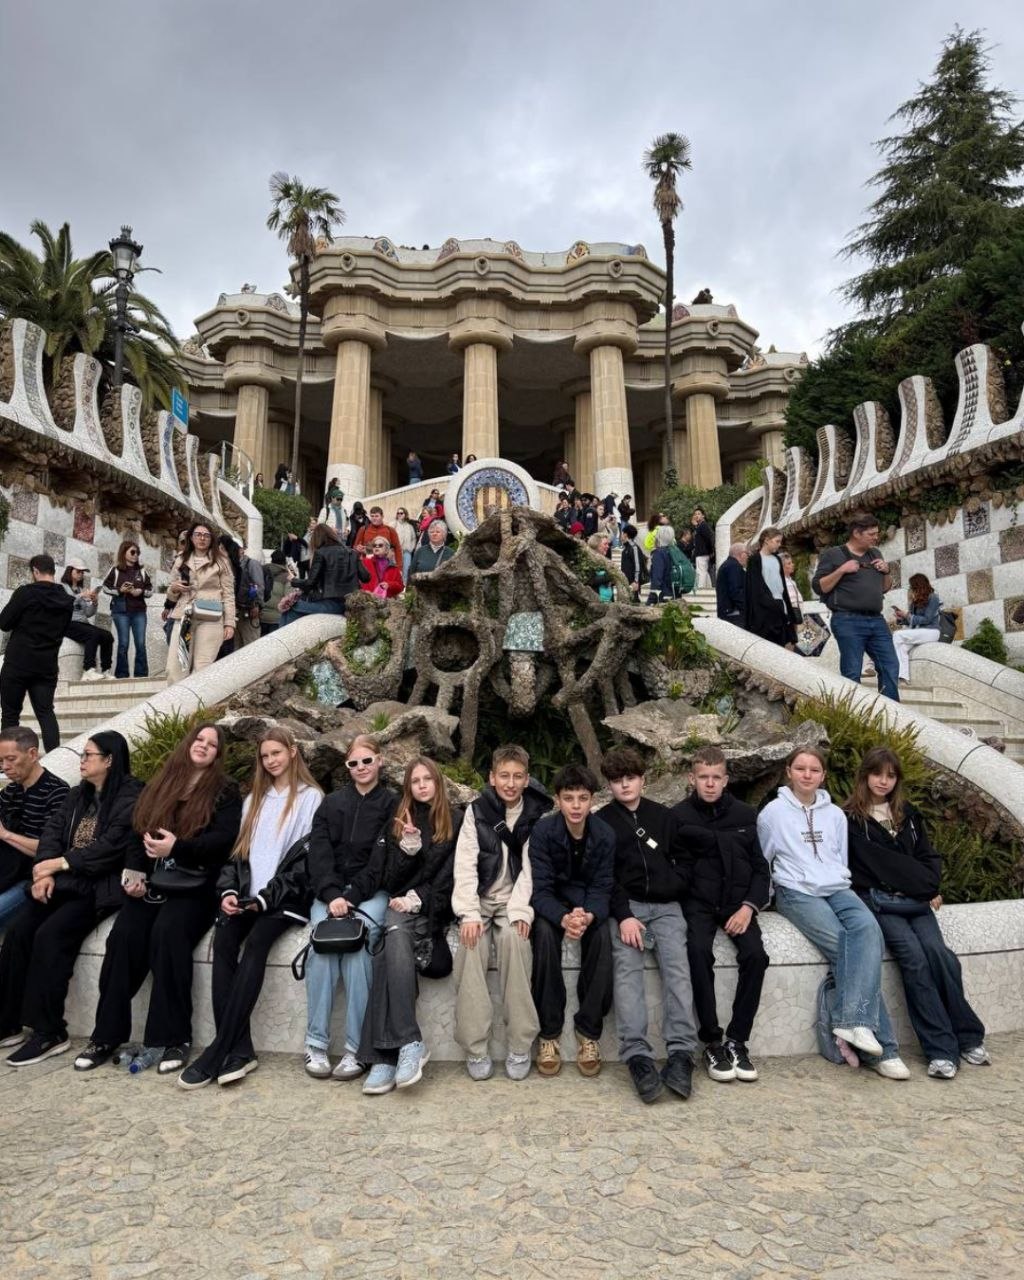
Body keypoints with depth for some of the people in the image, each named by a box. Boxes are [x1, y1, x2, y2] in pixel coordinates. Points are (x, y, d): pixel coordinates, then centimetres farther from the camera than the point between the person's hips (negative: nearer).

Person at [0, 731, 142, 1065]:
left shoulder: (130, 798, -10)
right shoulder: (78, 794, 17)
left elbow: (110, 846, -18)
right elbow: (53, 828, 7)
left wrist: (60, 863, -13)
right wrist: (46, 870, -9)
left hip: (101, 886, -7)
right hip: (66, 881, 7)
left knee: (50, 934, -24)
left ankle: (50, 1033, -14)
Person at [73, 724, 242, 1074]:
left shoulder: (225, 791, 4)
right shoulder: (159, 785, 18)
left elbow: (223, 838, -9)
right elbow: (136, 830, 14)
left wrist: (177, 847, -22)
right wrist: (134, 872, -3)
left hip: (194, 886, -4)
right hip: (151, 883, 4)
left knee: (167, 932, -29)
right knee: (122, 937, -21)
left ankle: (175, 1038, -20)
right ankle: (107, 1035, -8)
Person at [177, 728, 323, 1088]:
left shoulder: (311, 798, 2)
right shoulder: (253, 799, 22)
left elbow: (304, 858, -6)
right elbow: (239, 850, 17)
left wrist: (268, 897, -13)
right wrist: (229, 890, -2)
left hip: (286, 896, -5)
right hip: (247, 895, 5)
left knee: (256, 941, -30)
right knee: (223, 941, -23)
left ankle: (217, 1053, -27)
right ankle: (239, 1050, -23)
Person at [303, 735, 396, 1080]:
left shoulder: (392, 804, 6)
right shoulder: (331, 803, 15)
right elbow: (319, 852, 3)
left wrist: (352, 897, -15)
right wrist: (332, 895, -14)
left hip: (371, 891, -2)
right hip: (330, 890, 2)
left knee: (357, 944, -29)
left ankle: (356, 1048, -22)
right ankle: (315, 1043, -17)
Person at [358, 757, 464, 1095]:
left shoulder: (455, 820, 7)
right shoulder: (398, 822, 16)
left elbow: (451, 874, 0)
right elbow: (390, 878, 9)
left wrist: (419, 899, -11)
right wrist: (409, 845, -8)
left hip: (433, 908, -2)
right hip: (402, 905, 2)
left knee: (393, 940, -31)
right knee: (395, 934, -33)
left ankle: (387, 1054, -33)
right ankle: (409, 1042, -35)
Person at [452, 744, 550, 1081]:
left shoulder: (538, 814, 2)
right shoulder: (477, 811, 3)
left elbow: (532, 868, -6)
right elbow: (465, 865, -5)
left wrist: (520, 912, -21)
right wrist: (468, 913, -18)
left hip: (515, 901, -1)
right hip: (480, 900, 1)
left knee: (514, 936, -31)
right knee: (471, 940, -29)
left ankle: (520, 1045, -23)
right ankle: (475, 1047, -22)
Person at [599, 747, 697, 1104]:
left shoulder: (663, 816, 18)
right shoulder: (602, 822, 10)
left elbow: (683, 863, 17)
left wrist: (666, 885, -3)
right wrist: (623, 915, -13)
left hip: (665, 906, 2)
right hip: (624, 906, -1)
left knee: (677, 966, -23)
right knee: (627, 968, -26)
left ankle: (681, 1054, -27)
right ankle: (638, 1056, -32)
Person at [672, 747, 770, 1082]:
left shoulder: (744, 815, 9)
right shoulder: (678, 816, 0)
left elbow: (760, 868, 9)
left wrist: (749, 906, -5)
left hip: (738, 902, 2)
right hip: (698, 902, -2)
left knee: (755, 954, -24)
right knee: (699, 951, -30)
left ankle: (736, 1040, -10)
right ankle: (712, 1041, -15)